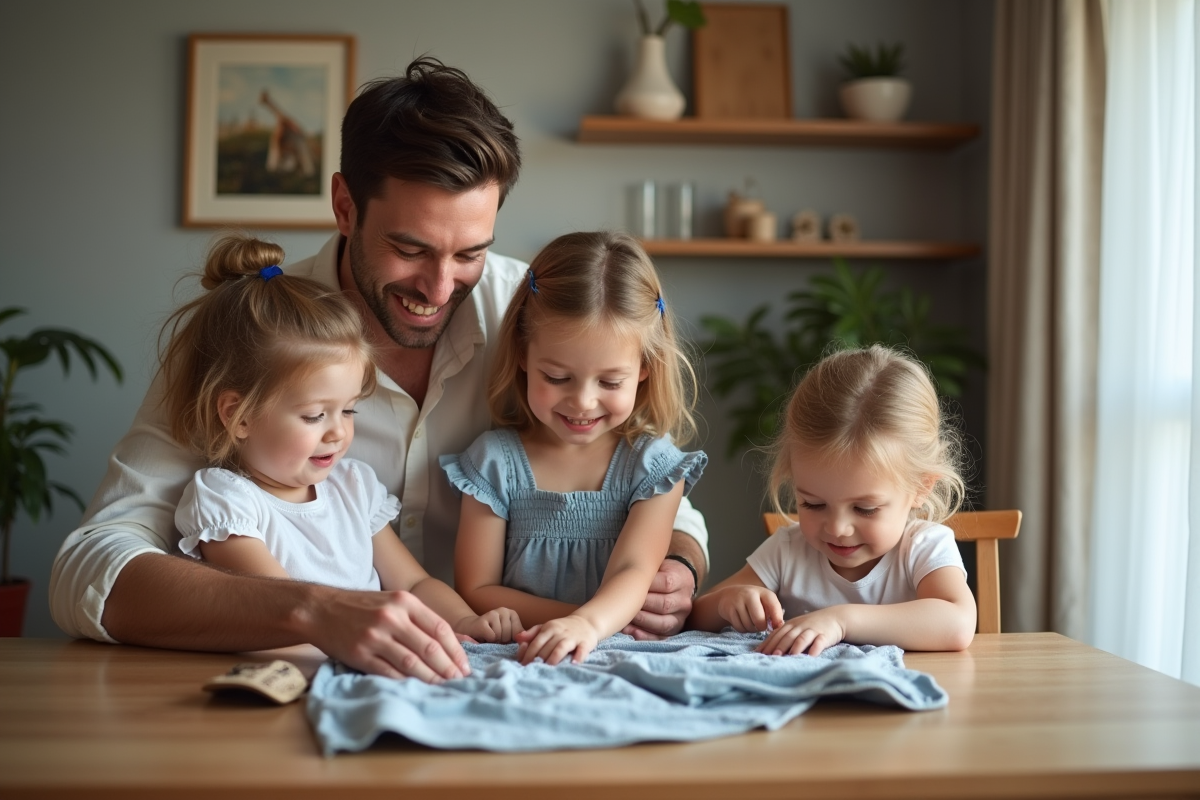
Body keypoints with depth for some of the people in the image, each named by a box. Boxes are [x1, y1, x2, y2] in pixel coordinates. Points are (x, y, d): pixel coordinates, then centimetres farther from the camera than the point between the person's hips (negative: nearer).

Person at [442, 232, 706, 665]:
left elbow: (632, 571, -15)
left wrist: (589, 623, -37)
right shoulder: (495, 462, -1)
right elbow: (475, 591, -1)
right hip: (516, 663, 1)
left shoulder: (654, 464, -2)